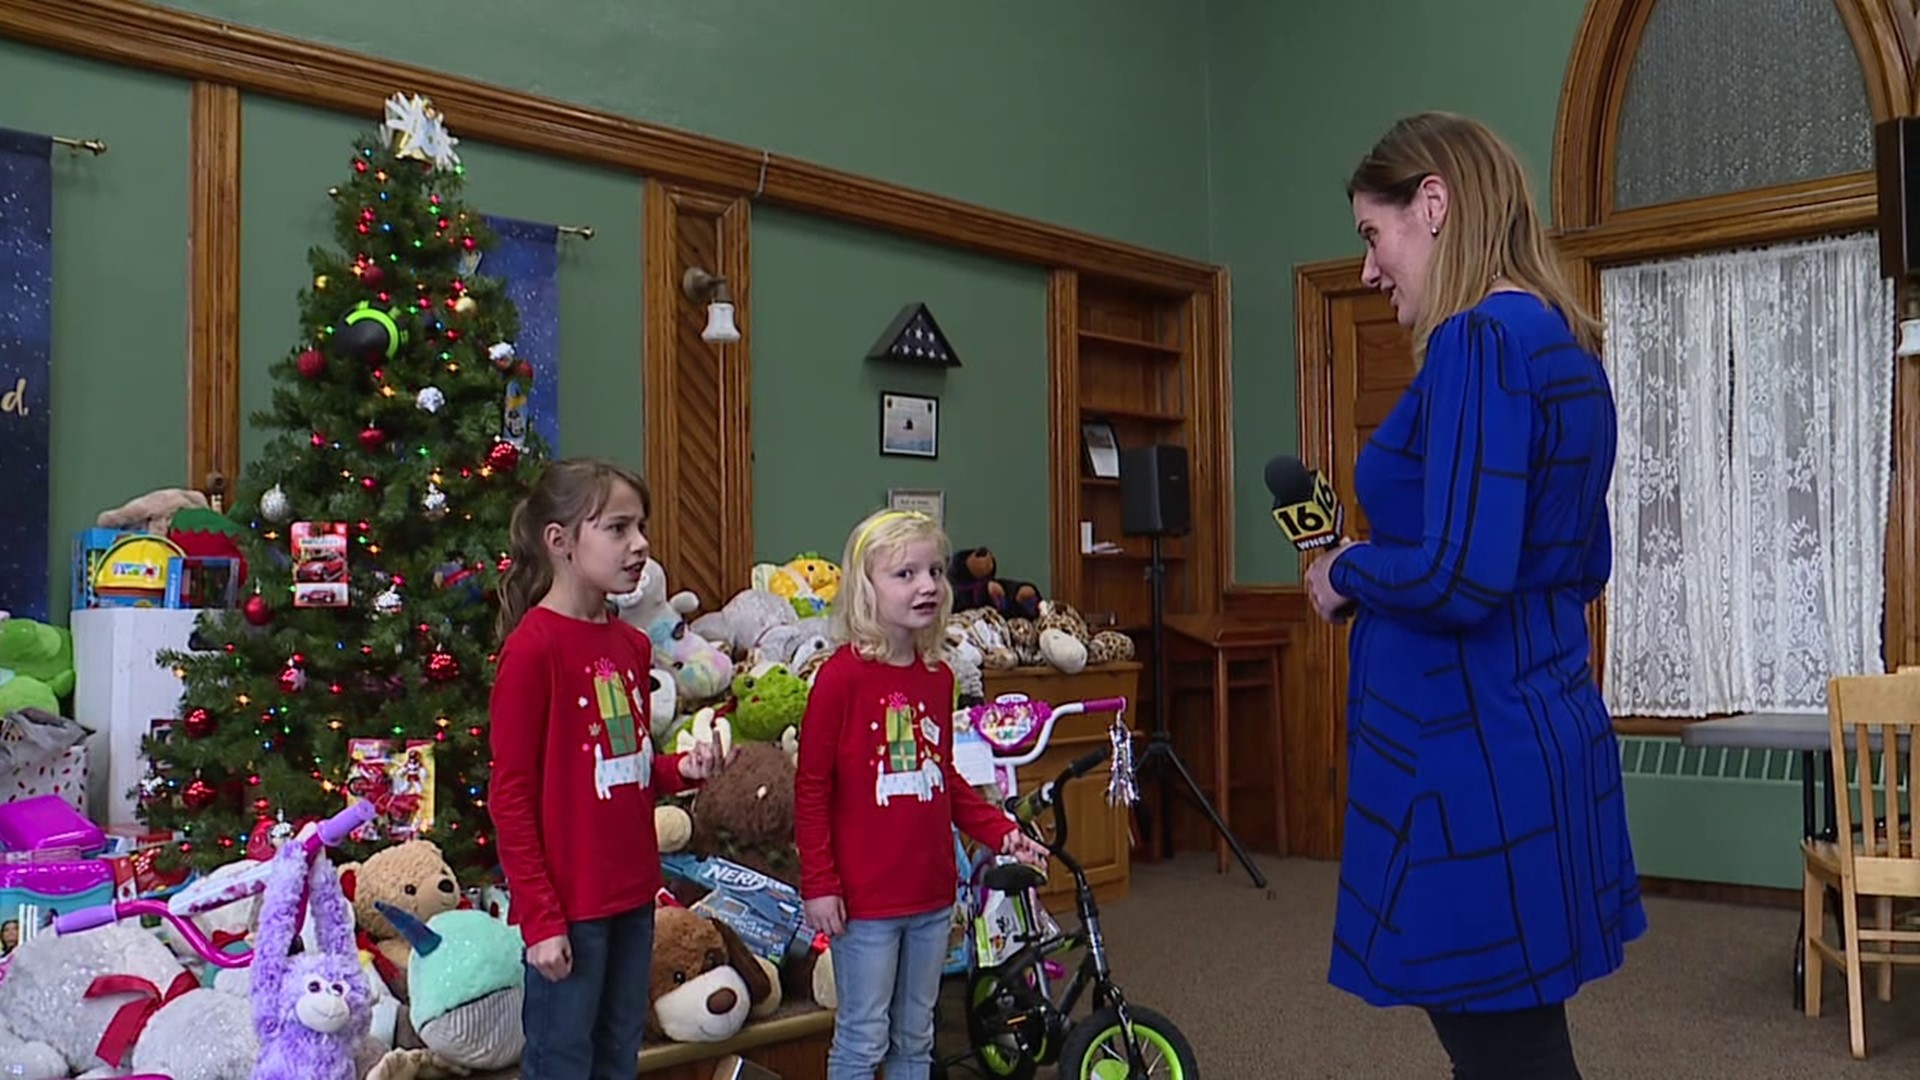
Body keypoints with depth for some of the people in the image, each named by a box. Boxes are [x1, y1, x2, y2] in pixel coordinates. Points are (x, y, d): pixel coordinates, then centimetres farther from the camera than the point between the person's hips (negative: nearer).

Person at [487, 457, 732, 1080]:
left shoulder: (632, 645, 8)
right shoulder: (532, 647, -15)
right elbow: (510, 796, -14)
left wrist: (683, 769, -1)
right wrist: (539, 917, -15)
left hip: (631, 893, 7)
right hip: (568, 905, -7)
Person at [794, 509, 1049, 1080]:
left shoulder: (938, 675, 6)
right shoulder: (842, 675, -14)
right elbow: (811, 787, -12)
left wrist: (1001, 832, 7)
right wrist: (818, 883, -14)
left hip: (931, 892, 6)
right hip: (865, 899, -6)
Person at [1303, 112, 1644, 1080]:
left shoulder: (1481, 340, -17)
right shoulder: (1565, 349, 12)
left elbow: (1456, 577, -26)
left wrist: (1344, 574, -7)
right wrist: (1380, 565, 14)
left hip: (1469, 751, -10)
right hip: (1544, 731, 10)